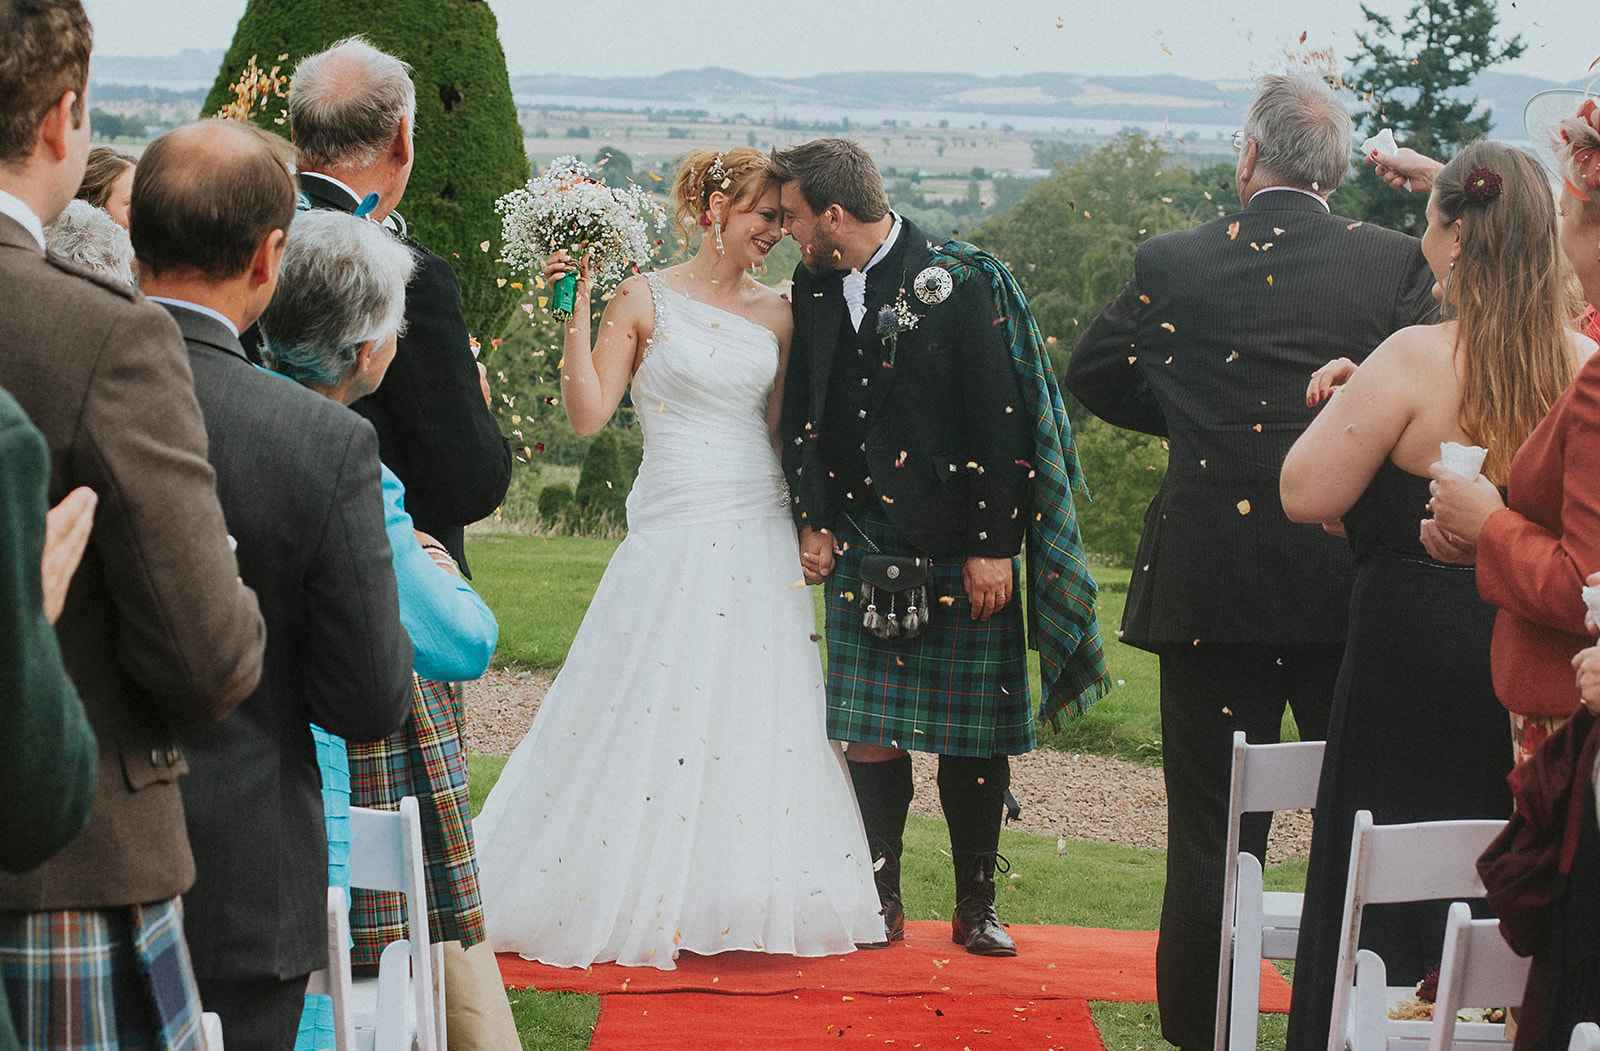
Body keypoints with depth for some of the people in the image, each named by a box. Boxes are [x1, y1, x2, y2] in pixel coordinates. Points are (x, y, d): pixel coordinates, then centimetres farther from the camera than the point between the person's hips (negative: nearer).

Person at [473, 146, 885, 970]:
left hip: (760, 534, 4)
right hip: (673, 531, -4)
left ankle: (749, 898, 13)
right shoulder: (644, 300, -1)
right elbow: (588, 415, -7)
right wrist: (575, 312, -13)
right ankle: (624, 893, 10)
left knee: (757, 715, 4)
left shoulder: (775, 315, 10)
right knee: (651, 715, -2)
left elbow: (787, 429, 13)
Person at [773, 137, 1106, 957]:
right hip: (862, 545, 4)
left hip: (963, 550, -4)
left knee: (974, 737, 2)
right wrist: (814, 521, 7)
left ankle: (975, 907, 14)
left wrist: (992, 545, -14)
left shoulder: (959, 282, -10)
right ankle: (881, 904, 12)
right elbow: (804, 415, 16)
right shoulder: (815, 288, 7)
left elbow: (999, 420, -12)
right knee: (868, 734, 1)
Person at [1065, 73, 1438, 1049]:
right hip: (1350, 585, 0)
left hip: (1211, 590, 0)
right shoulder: (1399, 262, -3)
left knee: (1211, 838, 7)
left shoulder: (1173, 262, -1)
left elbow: (1092, 374, 12)